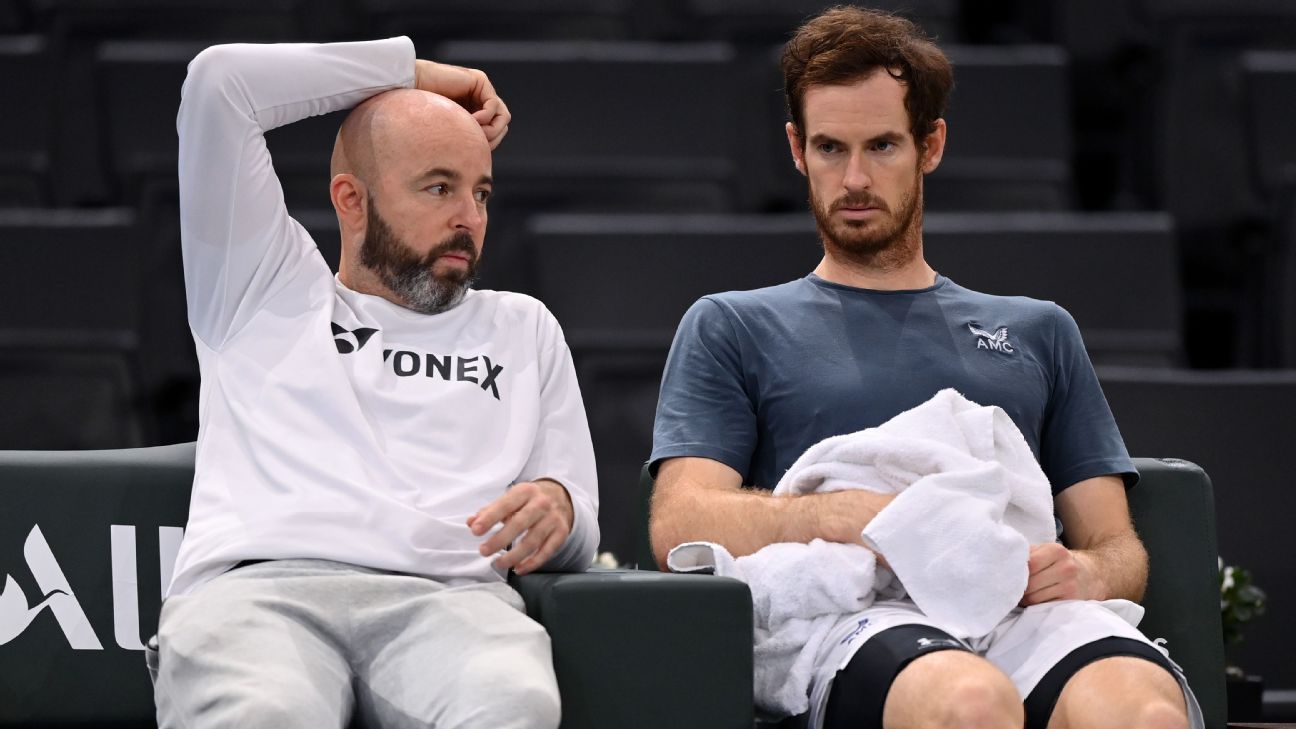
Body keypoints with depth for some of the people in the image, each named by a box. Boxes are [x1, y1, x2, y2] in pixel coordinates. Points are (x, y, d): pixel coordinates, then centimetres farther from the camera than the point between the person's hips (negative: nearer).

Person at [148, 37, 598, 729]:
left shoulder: (523, 329, 33)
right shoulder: (266, 287, 28)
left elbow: (578, 538, 26)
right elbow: (219, 81, 19)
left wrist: (558, 505, -1)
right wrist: (408, 72, 28)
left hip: (446, 596, 1)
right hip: (254, 586, -1)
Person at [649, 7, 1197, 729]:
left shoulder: (1037, 332, 31)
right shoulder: (731, 329, 23)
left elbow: (1120, 547, 23)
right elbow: (680, 527, 7)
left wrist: (1088, 572, -3)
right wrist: (844, 517, -11)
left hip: (1026, 613, 2)